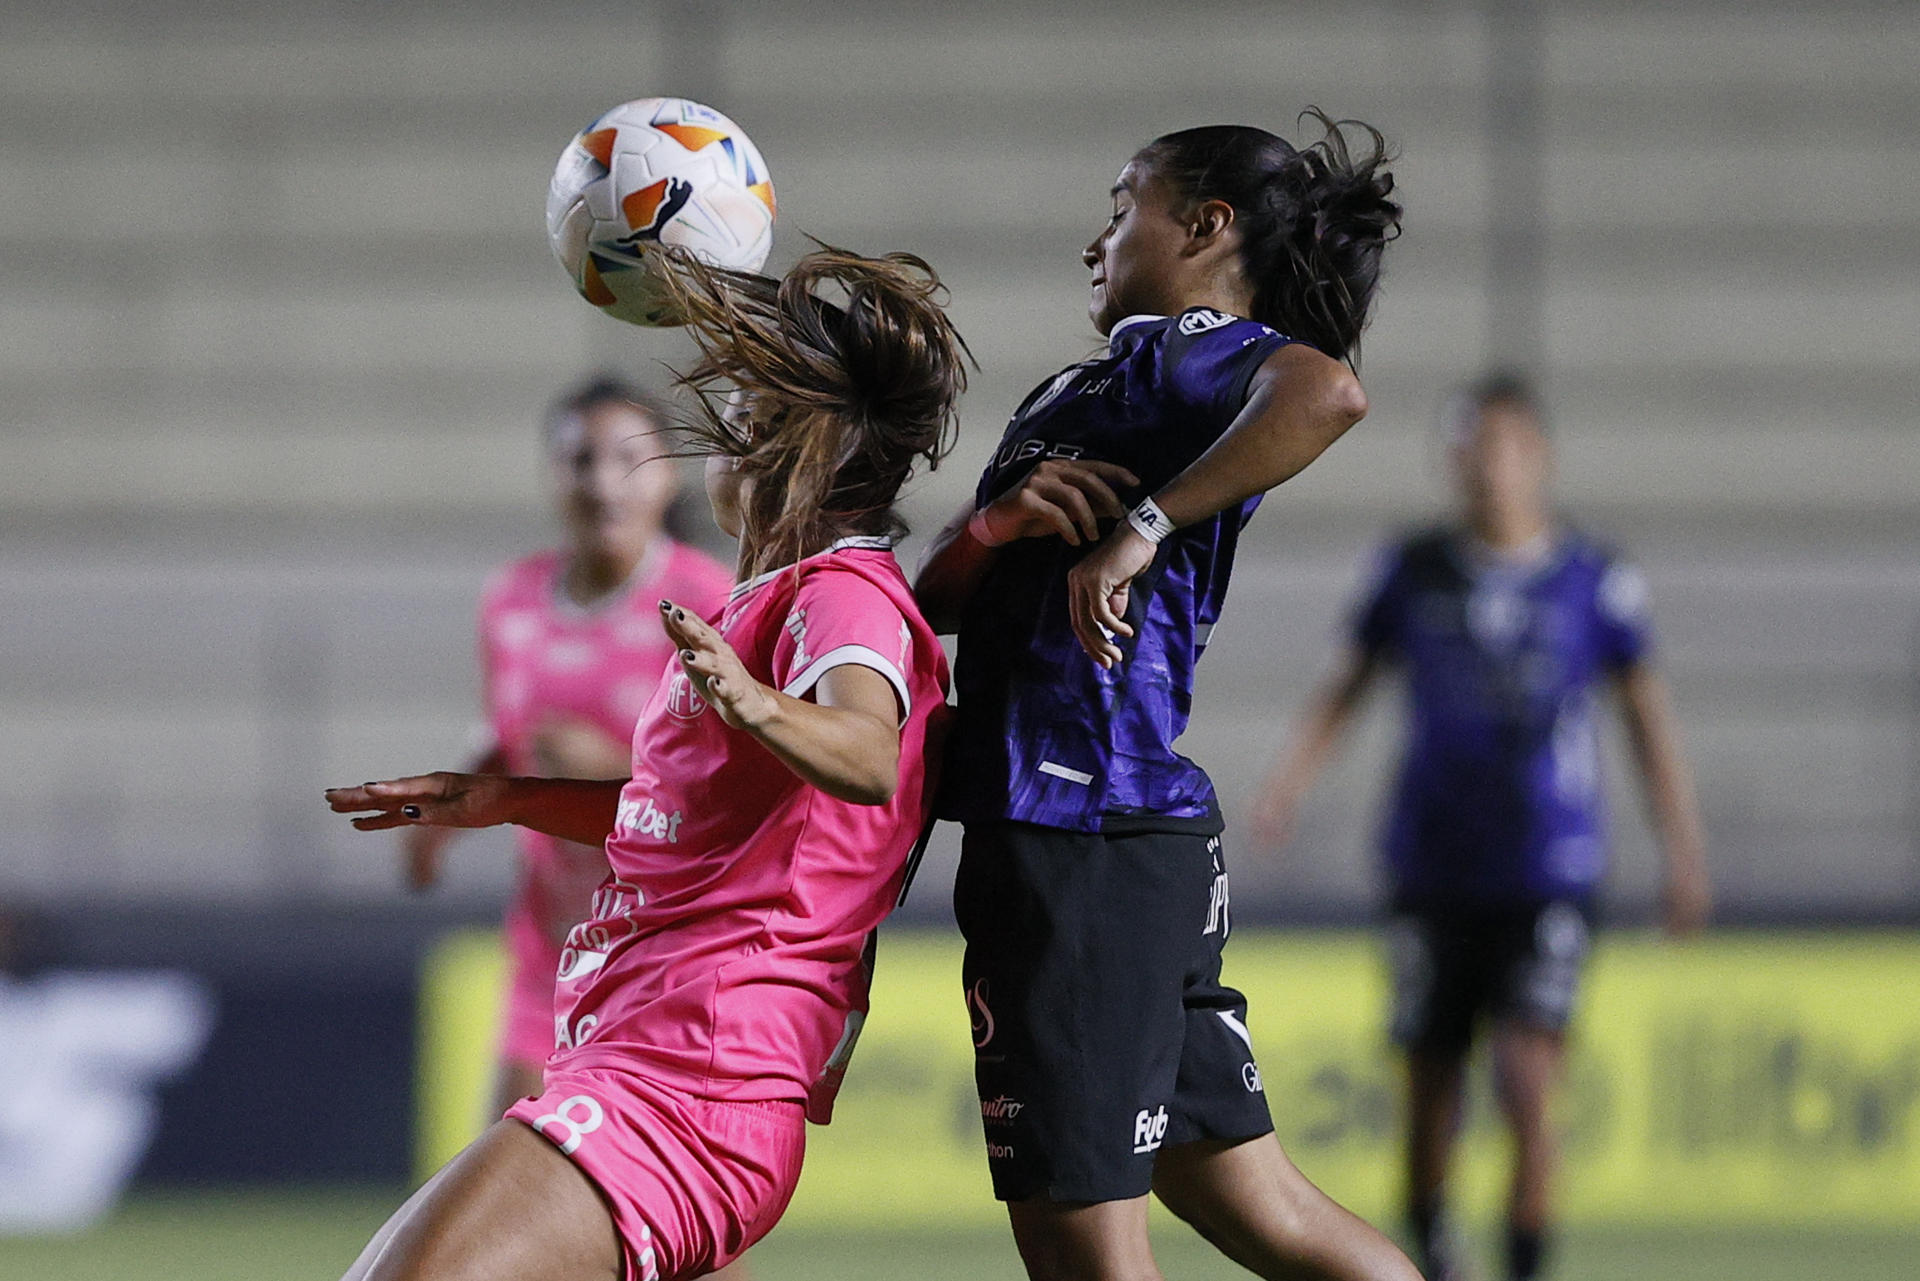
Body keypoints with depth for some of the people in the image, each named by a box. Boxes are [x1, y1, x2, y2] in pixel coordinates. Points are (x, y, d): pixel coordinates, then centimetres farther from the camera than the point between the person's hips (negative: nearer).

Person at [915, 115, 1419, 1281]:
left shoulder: (1192, 352, -6)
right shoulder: (1080, 392, 23)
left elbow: (1325, 390, -30)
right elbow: (938, 602, 19)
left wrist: (1144, 526, -27)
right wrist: (999, 522, -3)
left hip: (1086, 840, -10)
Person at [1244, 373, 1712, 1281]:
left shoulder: (1593, 582, 0)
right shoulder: (1415, 571, 3)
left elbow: (1646, 712, 8)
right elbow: (1350, 683, 9)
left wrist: (1683, 853, 6)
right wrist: (1288, 780, -7)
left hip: (1549, 875, -2)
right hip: (1433, 867, 2)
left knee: (1527, 1086, -15)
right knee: (1431, 1087, 5)